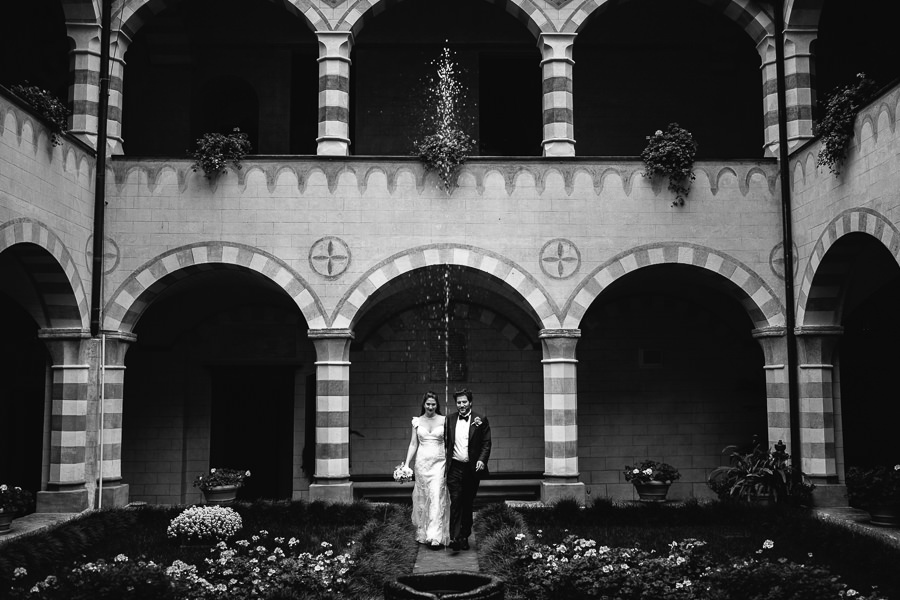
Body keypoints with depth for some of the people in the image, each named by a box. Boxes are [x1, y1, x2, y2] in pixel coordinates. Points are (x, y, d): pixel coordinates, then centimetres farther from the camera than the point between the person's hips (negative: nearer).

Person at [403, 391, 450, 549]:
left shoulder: (444, 420, 2)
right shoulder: (417, 421, 6)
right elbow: (413, 444, 7)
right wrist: (406, 464, 0)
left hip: (439, 462, -2)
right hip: (422, 462, 2)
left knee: (437, 497, -9)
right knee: (422, 498, 7)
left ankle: (435, 537, -9)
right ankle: (422, 533, 20)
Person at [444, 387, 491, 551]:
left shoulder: (480, 420, 0)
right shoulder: (450, 420, 7)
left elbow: (486, 443, -1)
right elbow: (447, 441, 12)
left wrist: (482, 460, -15)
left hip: (472, 469, -1)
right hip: (455, 468, 1)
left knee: (467, 504, 8)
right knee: (455, 502, -8)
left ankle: (464, 537, 18)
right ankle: (455, 538, -11)